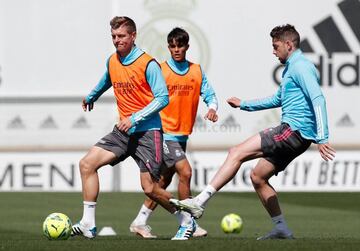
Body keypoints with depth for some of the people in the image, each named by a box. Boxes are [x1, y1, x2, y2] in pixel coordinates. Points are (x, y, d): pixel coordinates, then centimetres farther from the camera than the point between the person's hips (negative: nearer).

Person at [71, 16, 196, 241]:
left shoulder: (148, 64, -13)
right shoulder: (112, 61, 7)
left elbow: (162, 98, -16)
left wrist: (134, 118, -23)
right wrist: (91, 97, 49)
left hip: (148, 131, -7)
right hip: (124, 131, 7)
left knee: (150, 188, -8)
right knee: (87, 163, -9)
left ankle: (187, 222, 15)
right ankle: (89, 225, -7)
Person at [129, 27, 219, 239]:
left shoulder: (197, 71, 8)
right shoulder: (160, 71, -5)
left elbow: (209, 95, 7)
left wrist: (212, 108, -13)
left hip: (182, 134, 6)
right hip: (165, 132, -6)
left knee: (165, 180, 10)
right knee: (185, 171, -16)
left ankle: (140, 222, 21)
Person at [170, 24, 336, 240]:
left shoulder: (301, 67, -10)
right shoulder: (291, 68, 24)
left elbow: (318, 99, -21)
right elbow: (277, 100, 38)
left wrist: (322, 138, -28)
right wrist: (244, 104, 37)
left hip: (294, 131, -10)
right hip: (294, 135, 10)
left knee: (237, 153, -15)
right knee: (258, 176, 14)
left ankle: (200, 202, -21)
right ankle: (282, 229, 15)